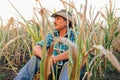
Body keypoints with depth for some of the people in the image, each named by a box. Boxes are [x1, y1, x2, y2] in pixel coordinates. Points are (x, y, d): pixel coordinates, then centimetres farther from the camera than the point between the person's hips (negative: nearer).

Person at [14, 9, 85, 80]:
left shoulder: (74, 36, -9)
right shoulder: (52, 35, 3)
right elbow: (36, 48, -11)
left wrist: (54, 58, -31)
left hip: (68, 70, -4)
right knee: (36, 58, -15)